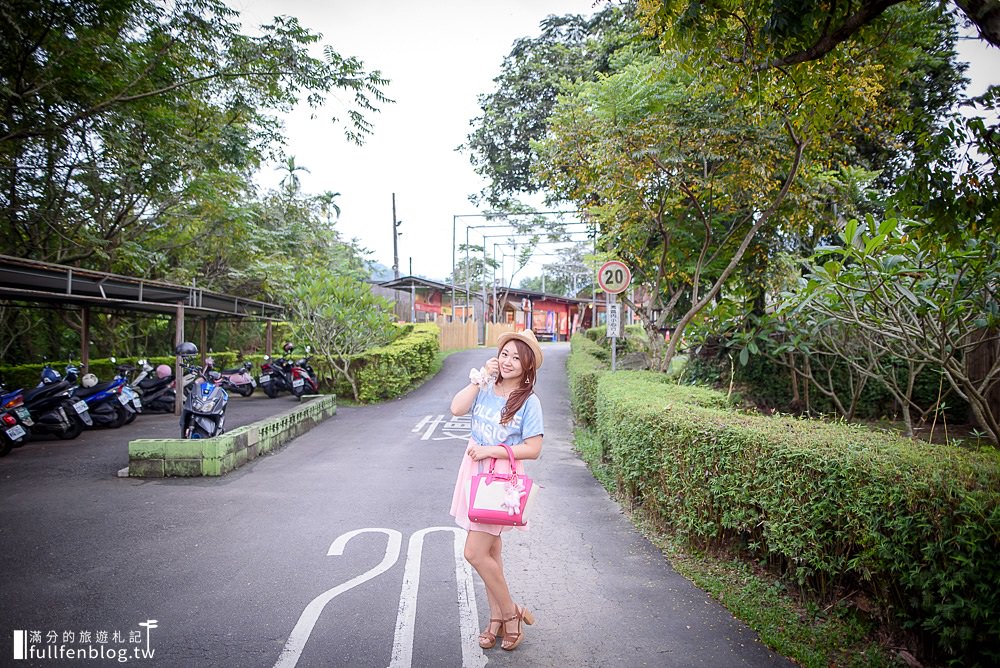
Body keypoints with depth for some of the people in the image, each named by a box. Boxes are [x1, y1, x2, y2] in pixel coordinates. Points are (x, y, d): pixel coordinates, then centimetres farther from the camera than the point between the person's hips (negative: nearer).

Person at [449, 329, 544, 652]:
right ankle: (498, 617, 31)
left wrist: (491, 450, -16)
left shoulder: (528, 401, -10)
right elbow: (456, 408, -13)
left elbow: (532, 449, -13)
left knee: (475, 553, -7)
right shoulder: (485, 388, 3)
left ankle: (510, 613, 14)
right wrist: (481, 377, -11)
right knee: (490, 551, 15)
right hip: (475, 471, 6)